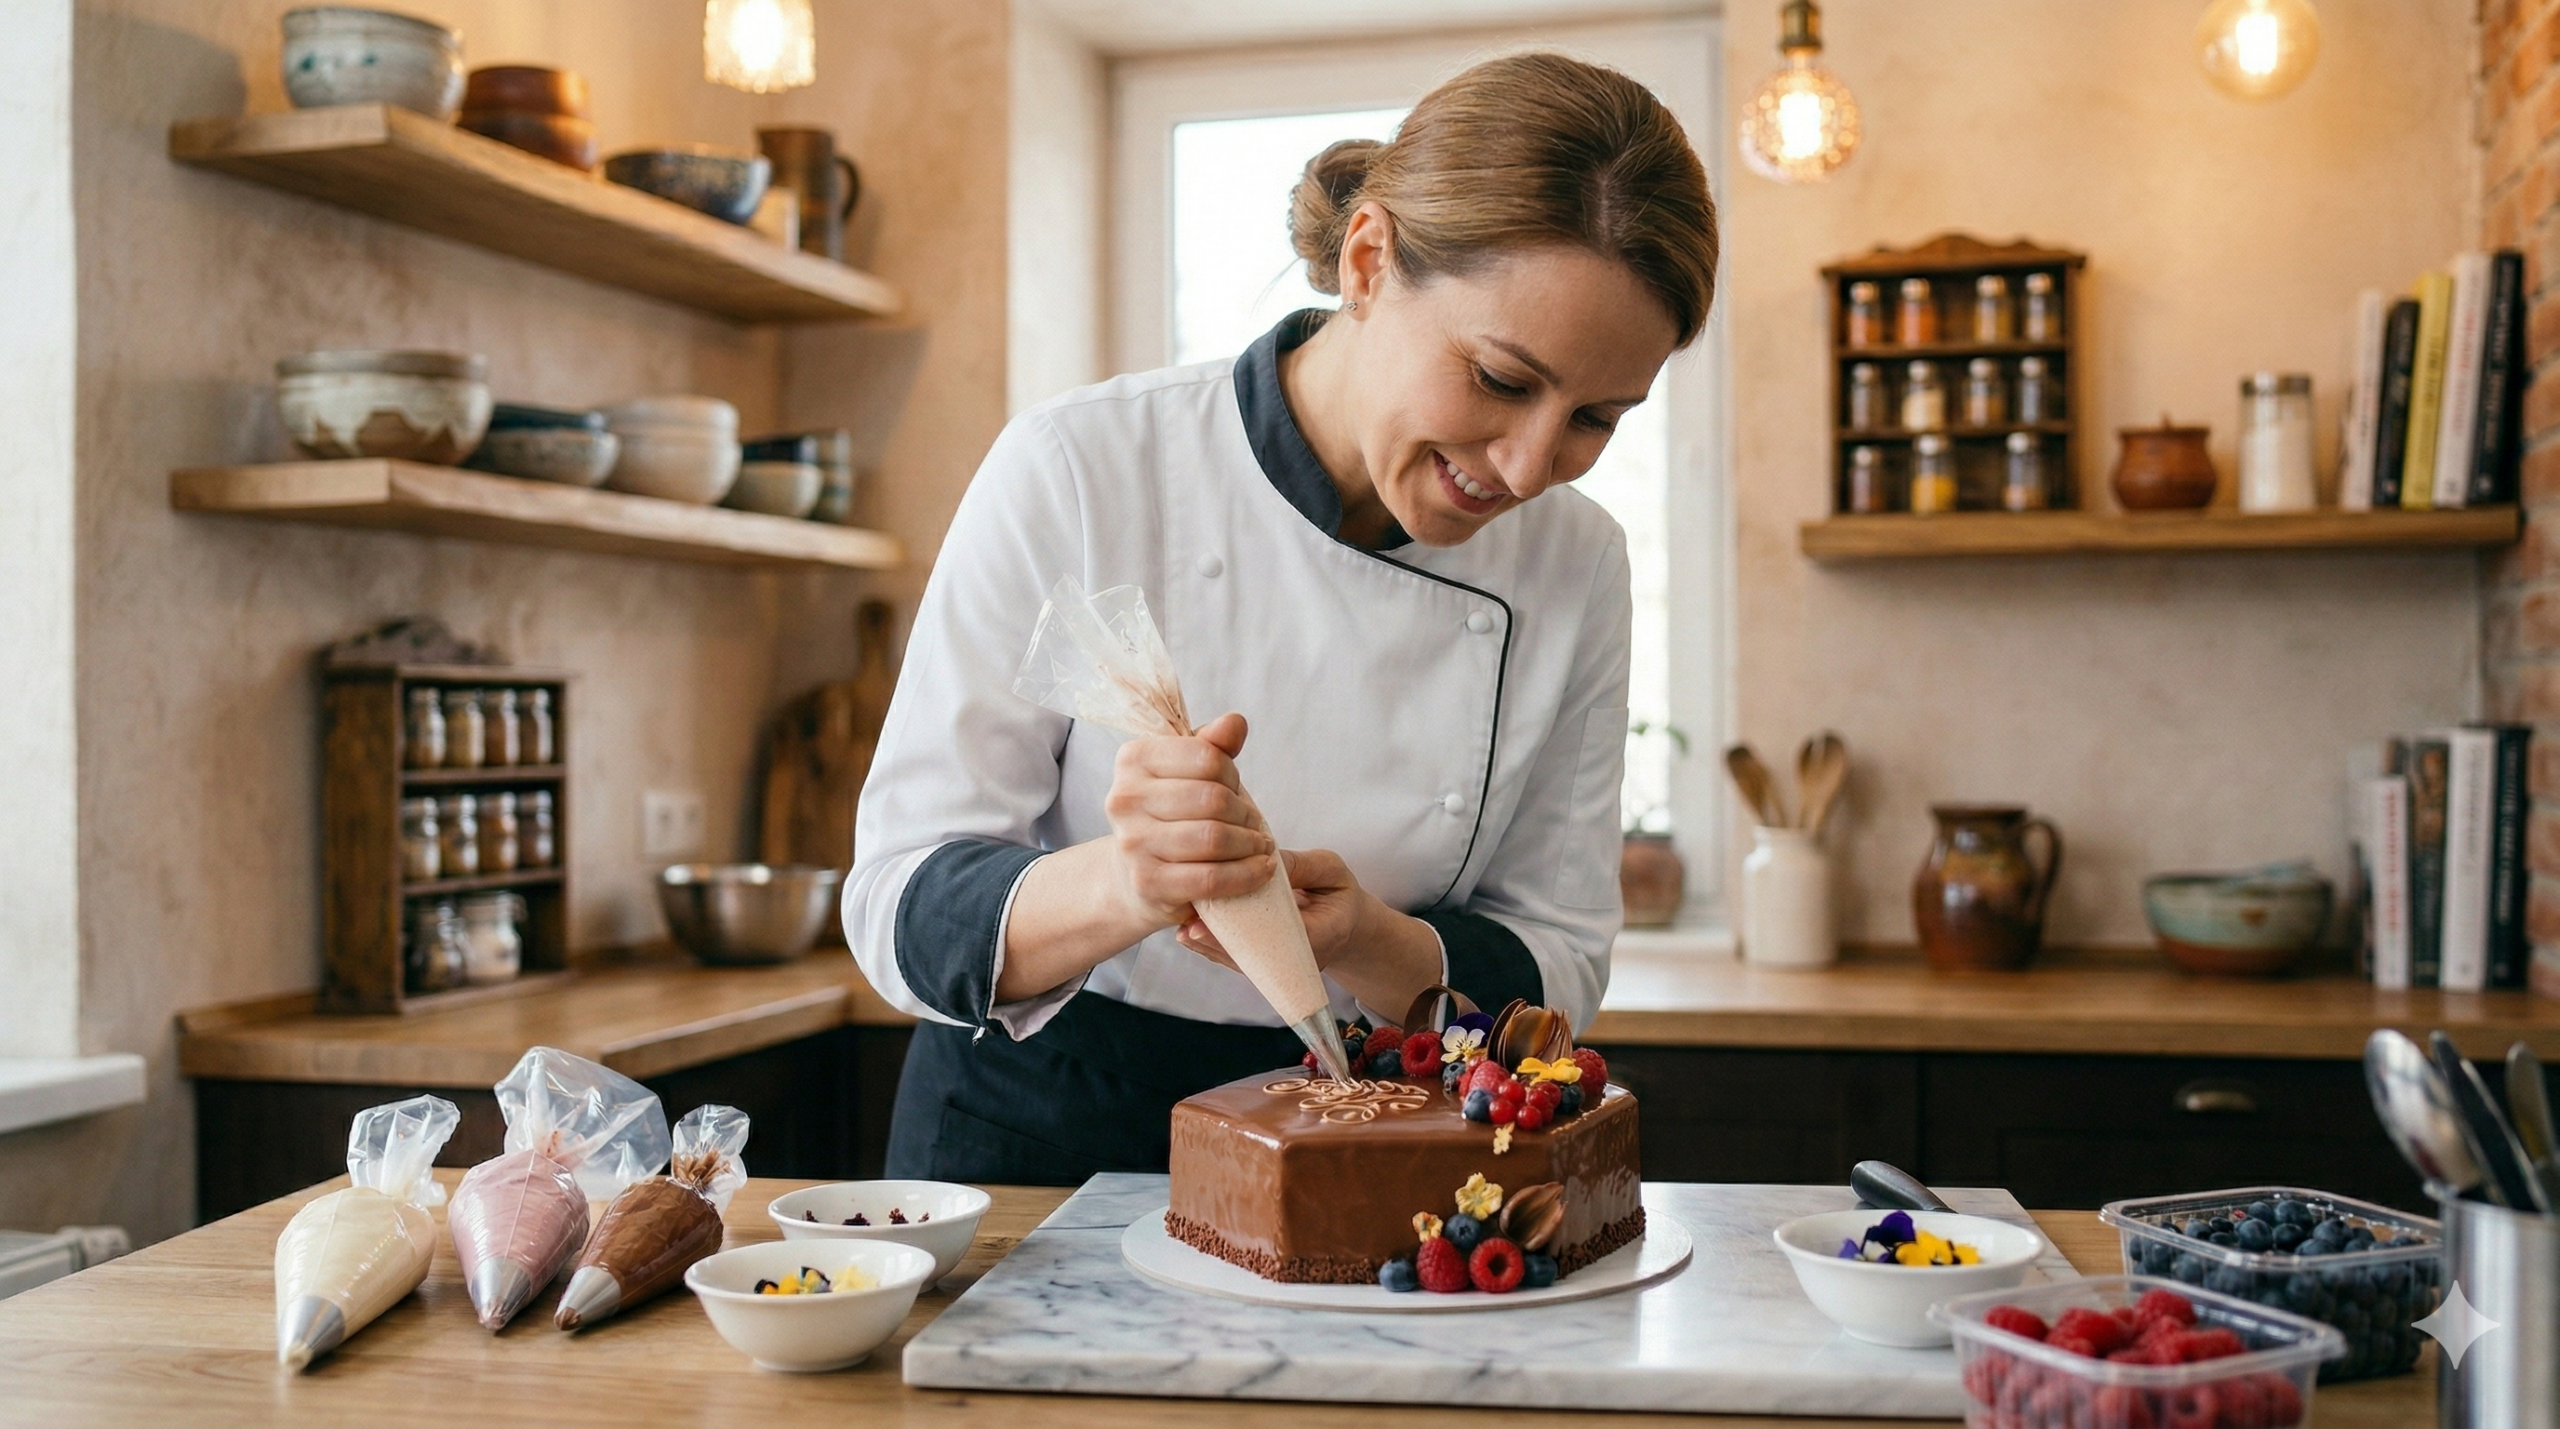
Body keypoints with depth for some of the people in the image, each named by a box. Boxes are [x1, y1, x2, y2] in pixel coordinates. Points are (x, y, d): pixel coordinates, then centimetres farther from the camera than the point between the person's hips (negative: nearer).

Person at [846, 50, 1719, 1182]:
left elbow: (1557, 968, 1)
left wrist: (1360, 942, -20)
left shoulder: (1577, 568, -4)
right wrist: (1123, 886, -34)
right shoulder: (1080, 470, -15)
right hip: (1042, 1134, -2)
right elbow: (900, 910, -13)